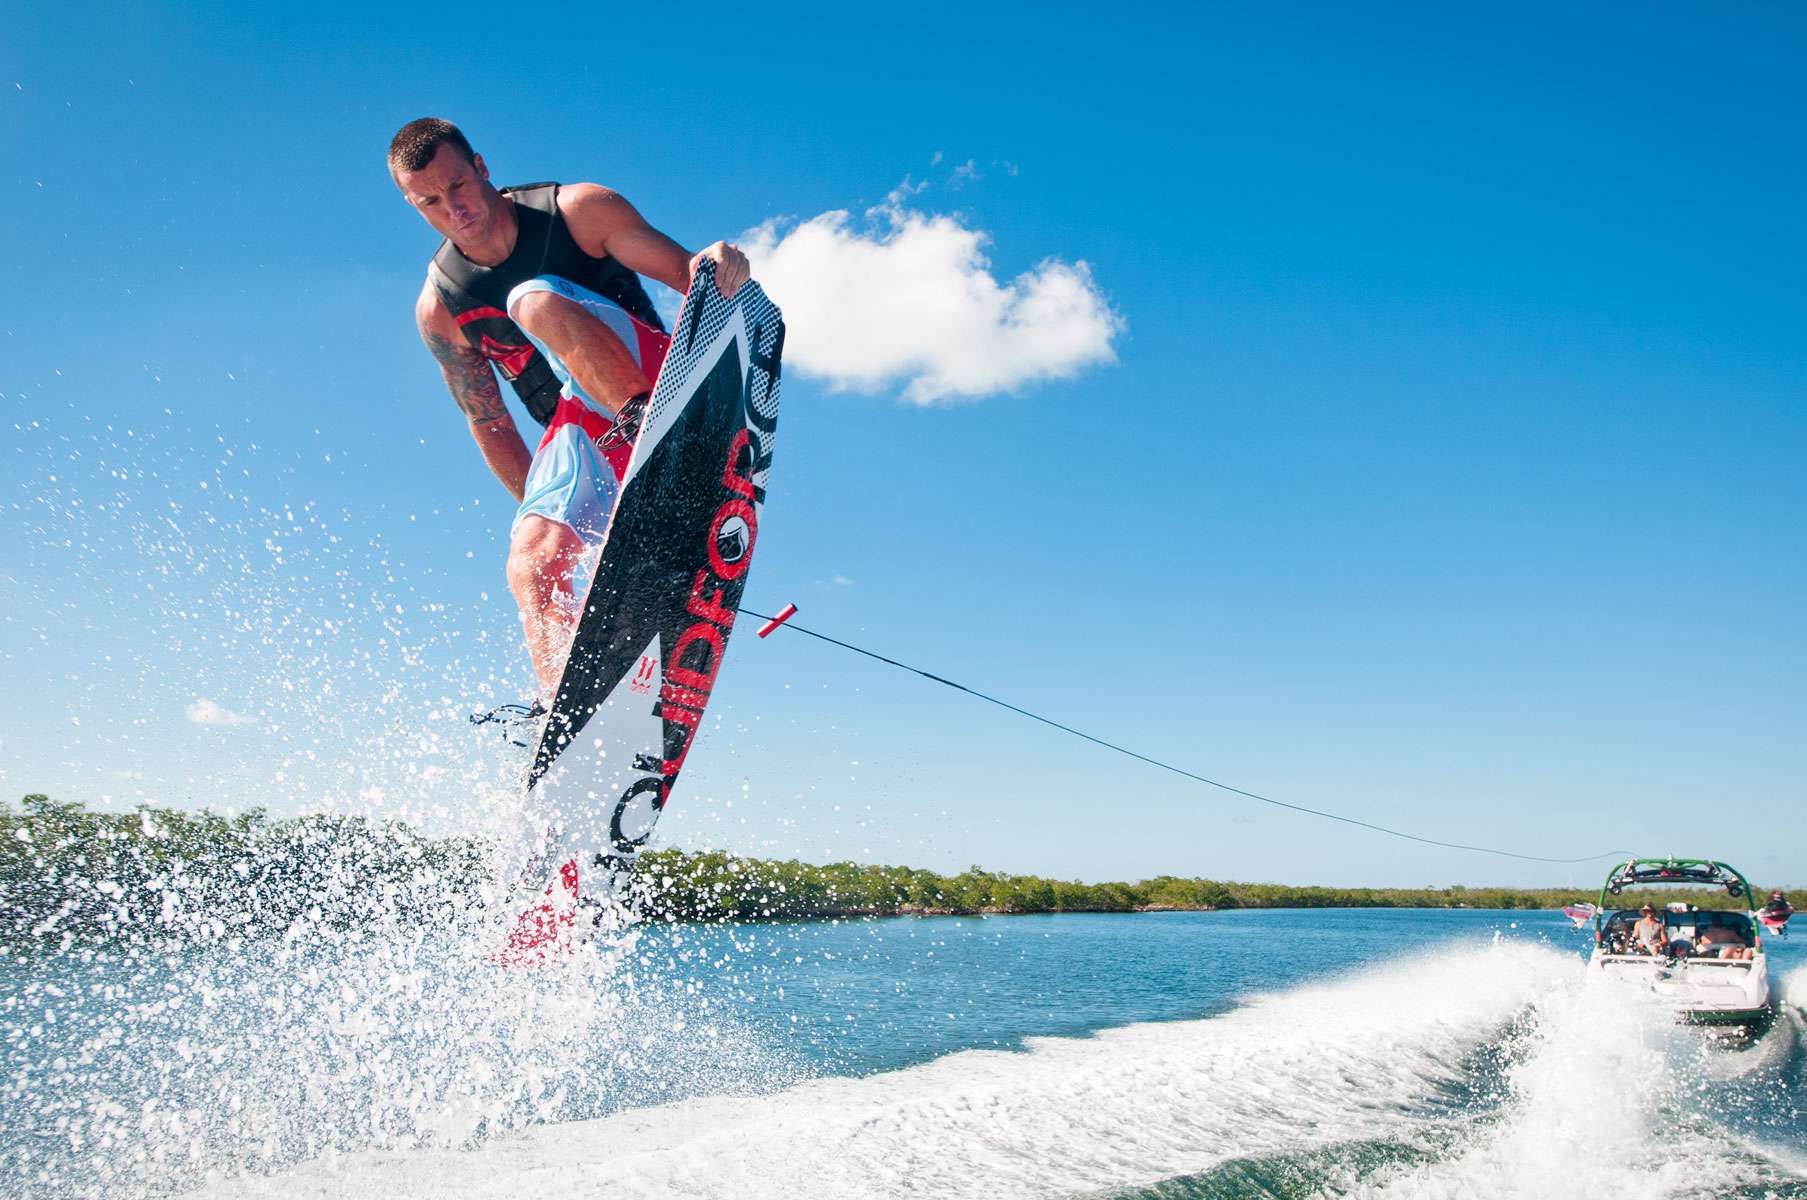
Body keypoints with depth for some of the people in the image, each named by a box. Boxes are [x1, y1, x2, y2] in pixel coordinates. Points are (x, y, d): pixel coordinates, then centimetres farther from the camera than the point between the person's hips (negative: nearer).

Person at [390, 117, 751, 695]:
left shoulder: (577, 209, -6)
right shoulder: (439, 309, 2)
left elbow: (691, 277, -8)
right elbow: (488, 422, 11)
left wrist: (716, 265, -32)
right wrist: (541, 509, 9)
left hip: (652, 379, -3)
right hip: (576, 432, 3)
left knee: (535, 302, -27)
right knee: (530, 568, -21)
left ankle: (648, 420, -41)